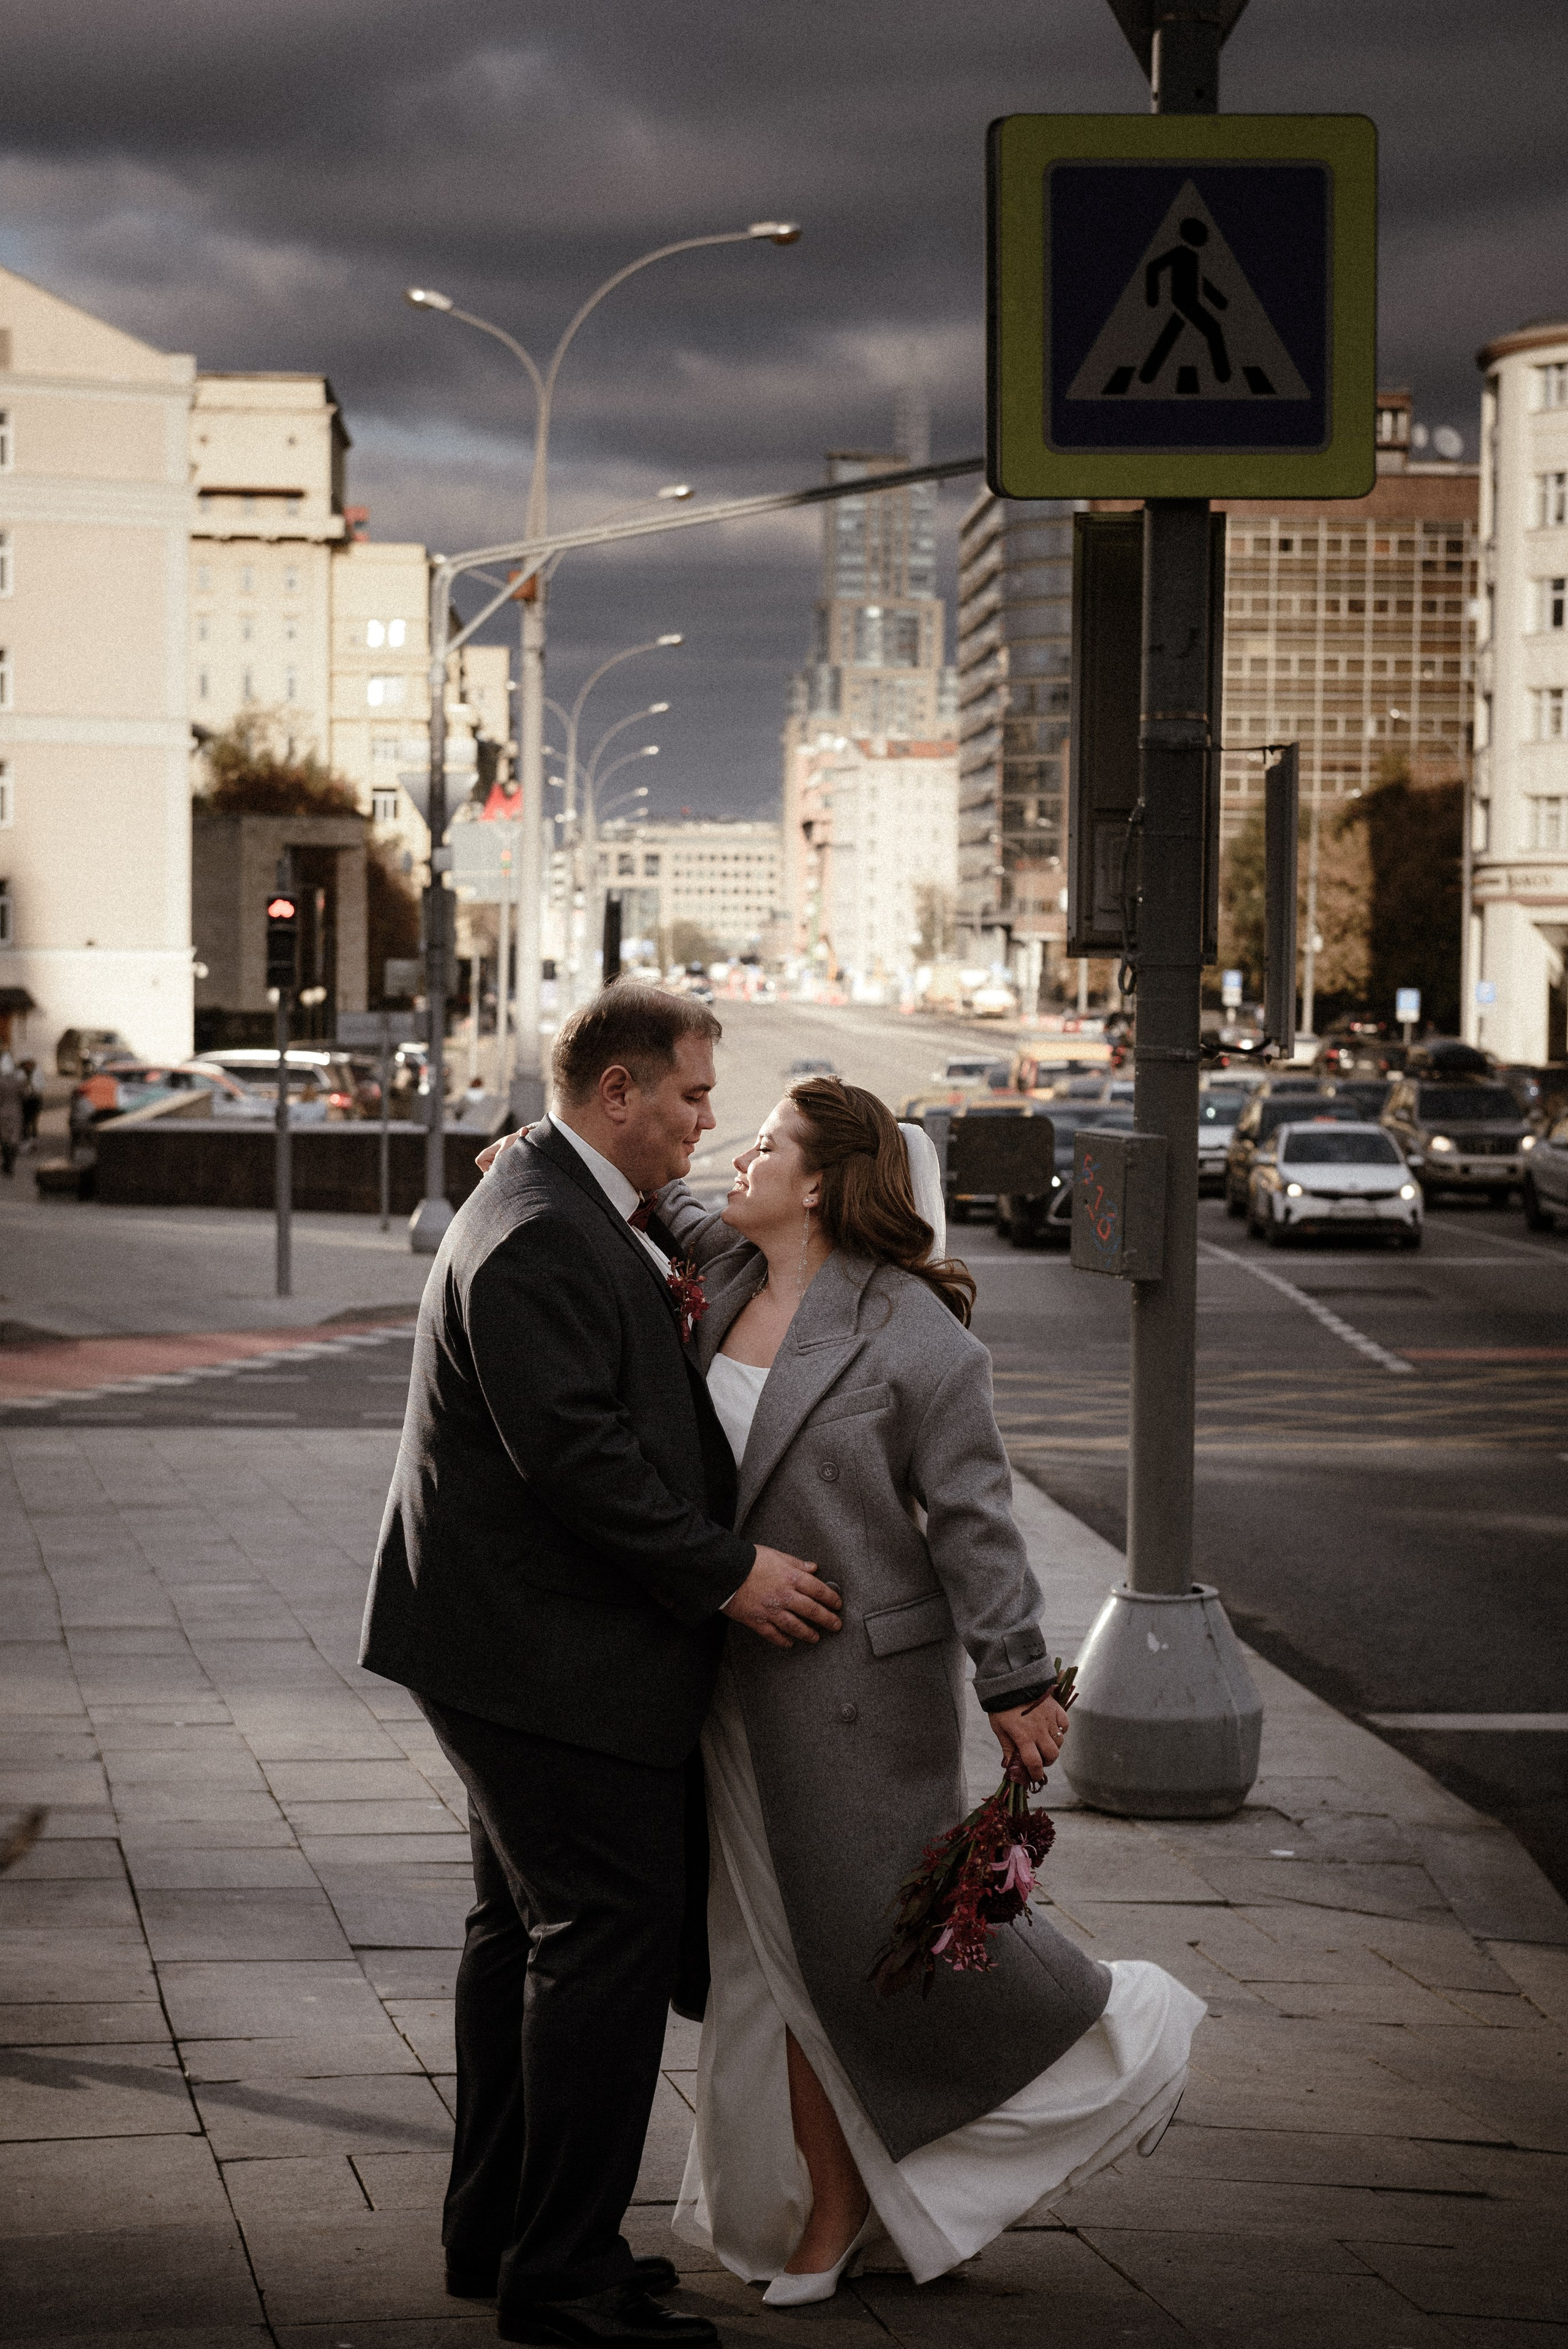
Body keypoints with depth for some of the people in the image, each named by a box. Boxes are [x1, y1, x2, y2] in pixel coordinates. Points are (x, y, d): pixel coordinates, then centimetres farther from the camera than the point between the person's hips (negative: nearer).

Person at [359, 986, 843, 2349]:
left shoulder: (597, 1215, 14)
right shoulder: (540, 1237, -21)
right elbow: (574, 1453, -25)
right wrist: (727, 1573, -20)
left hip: (519, 1636, 11)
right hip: (546, 1652, -11)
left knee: (530, 1926, 16)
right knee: (610, 1931, -8)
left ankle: (497, 2229, 26)